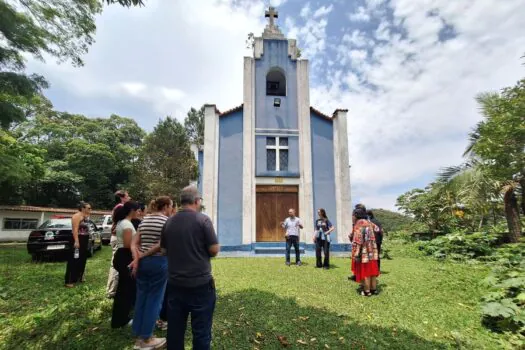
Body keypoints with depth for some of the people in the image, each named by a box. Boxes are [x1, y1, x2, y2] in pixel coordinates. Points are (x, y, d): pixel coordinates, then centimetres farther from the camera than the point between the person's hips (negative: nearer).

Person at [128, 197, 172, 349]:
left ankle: (138, 337, 26)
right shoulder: (167, 221, -10)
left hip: (142, 262, 7)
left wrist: (137, 259, -6)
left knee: (141, 297, 15)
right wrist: (143, 255, -9)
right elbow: (162, 244, -19)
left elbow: (134, 243, 5)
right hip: (158, 262, -7)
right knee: (154, 299, 6)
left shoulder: (144, 221, 10)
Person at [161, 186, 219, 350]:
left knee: (175, 329, 17)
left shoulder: (169, 222, 2)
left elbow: (164, 249, 14)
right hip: (200, 284, -5)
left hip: (175, 283, 5)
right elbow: (214, 250, -13)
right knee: (201, 331, 9)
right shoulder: (203, 219, -13)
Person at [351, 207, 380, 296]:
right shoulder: (369, 223, 6)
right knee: (372, 269, 14)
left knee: (365, 270, 2)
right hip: (372, 250, 7)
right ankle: (374, 289, 23)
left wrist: (356, 254, -19)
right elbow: (377, 230, 23)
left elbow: (358, 240, -21)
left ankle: (367, 291, 9)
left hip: (364, 251, -7)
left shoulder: (359, 224, -17)